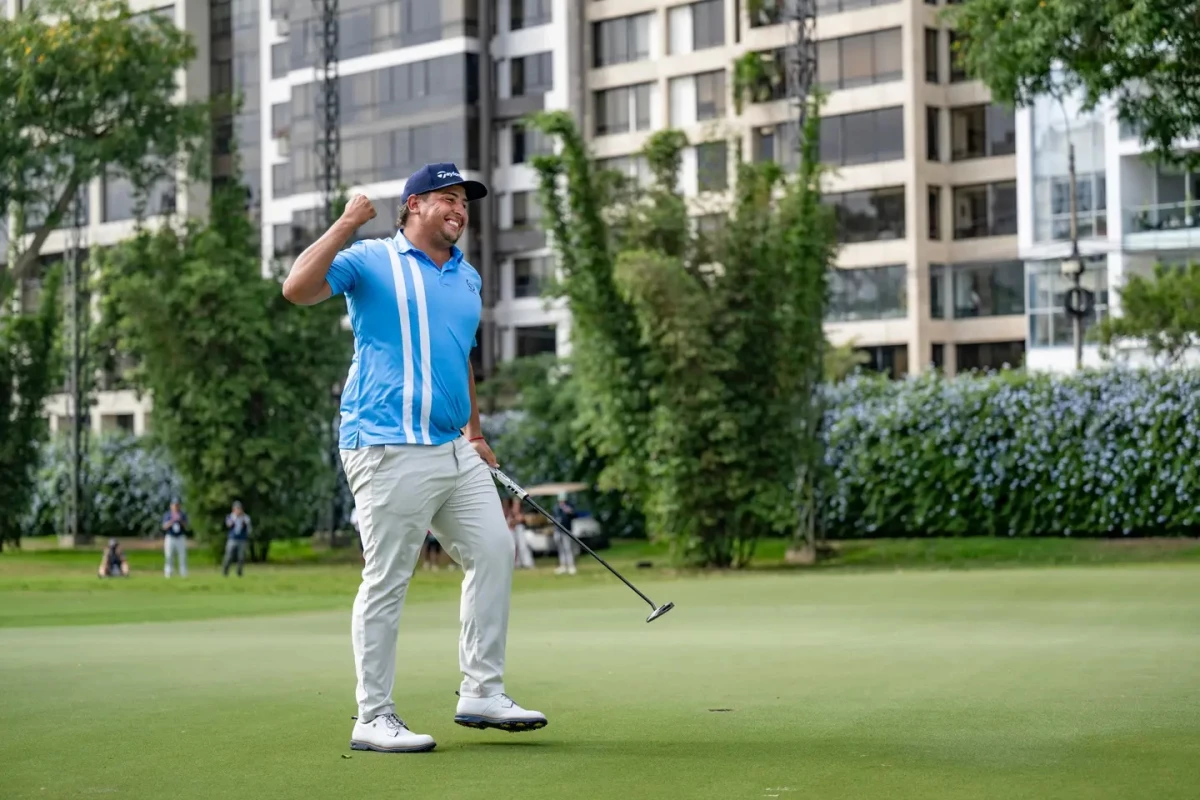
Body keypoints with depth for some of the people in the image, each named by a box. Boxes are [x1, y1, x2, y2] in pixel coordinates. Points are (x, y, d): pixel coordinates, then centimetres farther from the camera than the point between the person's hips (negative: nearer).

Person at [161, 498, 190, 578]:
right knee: (169, 557, -3)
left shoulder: (183, 515, 6)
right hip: (170, 538, -1)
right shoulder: (167, 515, 3)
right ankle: (168, 574, 0)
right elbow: (165, 526, -11)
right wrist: (173, 520, -23)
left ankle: (183, 574, 1)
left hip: (181, 538, 1)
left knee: (183, 557, -2)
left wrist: (181, 520, -17)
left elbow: (188, 527, 0)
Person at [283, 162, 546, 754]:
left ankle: (481, 693, 15)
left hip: (455, 450, 8)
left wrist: (476, 432, 28)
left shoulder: (467, 277, 20)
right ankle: (373, 718, 1)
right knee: (387, 582, -6)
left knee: (493, 551, 6)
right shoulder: (370, 261, -2)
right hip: (390, 452, -8)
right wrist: (345, 226, -17)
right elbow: (297, 289, -17)